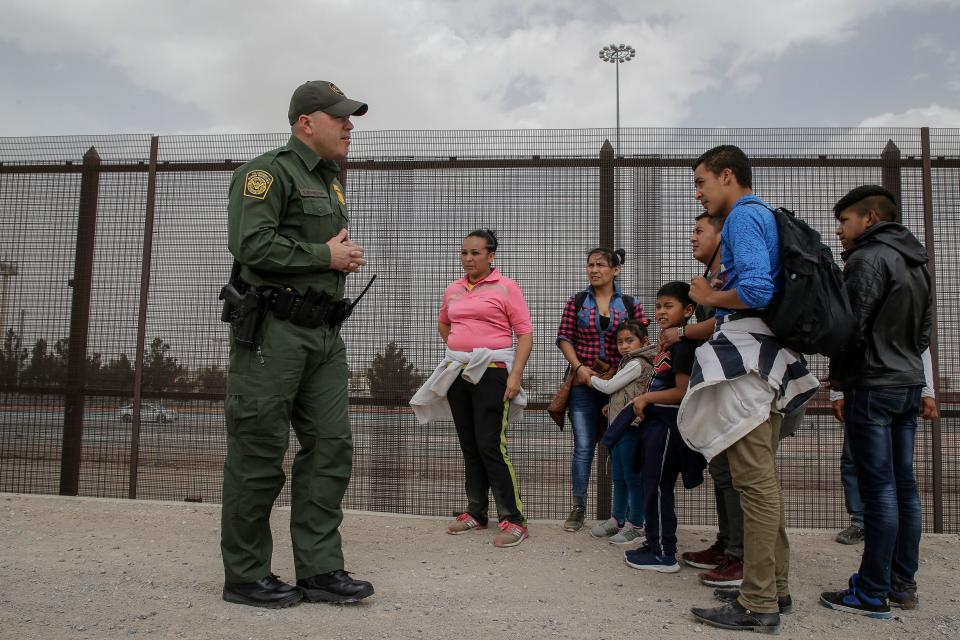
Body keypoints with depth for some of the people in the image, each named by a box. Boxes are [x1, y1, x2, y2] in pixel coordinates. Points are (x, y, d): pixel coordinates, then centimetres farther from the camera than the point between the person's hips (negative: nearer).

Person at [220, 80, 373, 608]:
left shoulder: (330, 182, 22)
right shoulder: (268, 171, -6)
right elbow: (253, 244, -20)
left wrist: (348, 258, 14)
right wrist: (326, 255, -11)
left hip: (324, 332, 9)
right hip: (274, 329, -9)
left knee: (330, 446, 5)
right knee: (259, 453, -2)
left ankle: (320, 569, 12)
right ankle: (245, 577, 11)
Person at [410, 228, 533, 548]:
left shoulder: (506, 288, -5)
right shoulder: (453, 290, 12)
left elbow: (525, 333, -9)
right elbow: (443, 323, 31)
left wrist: (515, 375, -16)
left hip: (491, 372, -6)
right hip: (458, 372, 6)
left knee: (490, 445, -11)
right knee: (469, 445, 12)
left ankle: (513, 520, -3)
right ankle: (476, 513, 23)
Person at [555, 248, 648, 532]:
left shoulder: (631, 305, 5)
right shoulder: (577, 302, 6)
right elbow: (564, 338, 2)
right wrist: (579, 367, -11)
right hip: (584, 383, 0)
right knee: (583, 447, 1)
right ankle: (578, 508, 12)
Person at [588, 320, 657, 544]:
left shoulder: (637, 364, -11)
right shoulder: (628, 363, 18)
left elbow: (609, 387, -9)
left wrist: (590, 378, 6)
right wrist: (612, 407, 7)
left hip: (630, 427, -10)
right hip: (620, 427, 10)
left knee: (632, 477, -3)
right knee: (618, 477, 16)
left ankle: (636, 525, 5)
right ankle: (618, 519, 26)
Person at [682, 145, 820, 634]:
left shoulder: (744, 216, -9)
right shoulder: (762, 216, 21)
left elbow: (756, 291, -23)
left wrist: (709, 297, -5)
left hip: (747, 360, -10)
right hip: (763, 361, 10)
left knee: (755, 483, -7)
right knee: (764, 479, 15)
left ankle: (758, 605, 0)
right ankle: (775, 586, 24)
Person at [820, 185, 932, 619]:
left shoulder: (867, 259, -12)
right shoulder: (914, 262, 17)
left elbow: (852, 326, -17)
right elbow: (923, 330, 20)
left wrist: (837, 373, -2)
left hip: (872, 386, -9)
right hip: (910, 383, 9)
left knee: (879, 490, -6)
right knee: (904, 486, 11)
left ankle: (873, 594, 1)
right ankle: (902, 583, 19)